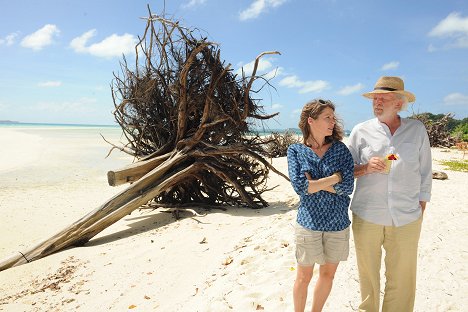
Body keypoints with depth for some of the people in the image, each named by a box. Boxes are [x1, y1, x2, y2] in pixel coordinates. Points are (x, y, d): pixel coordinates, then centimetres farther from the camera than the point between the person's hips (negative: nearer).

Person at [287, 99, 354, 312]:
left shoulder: (340, 148, 0)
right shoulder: (295, 150, -5)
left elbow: (348, 187, -10)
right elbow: (300, 186, -18)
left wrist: (314, 183, -15)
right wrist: (335, 177, -14)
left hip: (338, 222, 3)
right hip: (309, 222, -2)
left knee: (328, 274, 17)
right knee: (304, 276, 11)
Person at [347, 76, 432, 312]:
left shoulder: (417, 129, 4)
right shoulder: (361, 131, 1)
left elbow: (425, 171, 9)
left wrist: (421, 208, 7)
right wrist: (366, 168, -15)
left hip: (406, 219, 1)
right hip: (367, 217, 0)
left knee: (402, 277, 10)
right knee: (367, 273, 12)